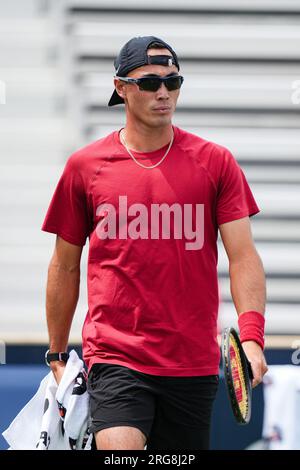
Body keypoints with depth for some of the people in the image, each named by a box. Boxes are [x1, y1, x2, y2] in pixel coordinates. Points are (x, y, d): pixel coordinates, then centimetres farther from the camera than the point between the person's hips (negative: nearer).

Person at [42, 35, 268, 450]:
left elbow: (243, 255, -1)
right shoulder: (84, 166, 5)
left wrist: (251, 336, -16)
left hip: (194, 365, 1)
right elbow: (65, 265, 13)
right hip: (114, 358, -1)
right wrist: (56, 355, 16)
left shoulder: (216, 162, 4)